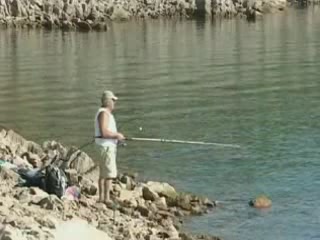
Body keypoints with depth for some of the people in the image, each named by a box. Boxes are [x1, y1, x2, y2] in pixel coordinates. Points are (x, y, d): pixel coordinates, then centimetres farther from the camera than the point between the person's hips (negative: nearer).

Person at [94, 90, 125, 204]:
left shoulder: (106, 113, 18)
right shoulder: (104, 113, -15)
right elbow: (104, 132, -25)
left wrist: (116, 136, 12)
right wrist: (117, 135, -14)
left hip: (108, 146, 11)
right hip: (106, 146, -11)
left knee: (103, 173, 12)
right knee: (110, 173, -12)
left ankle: (101, 197, 15)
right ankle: (106, 198, -14)